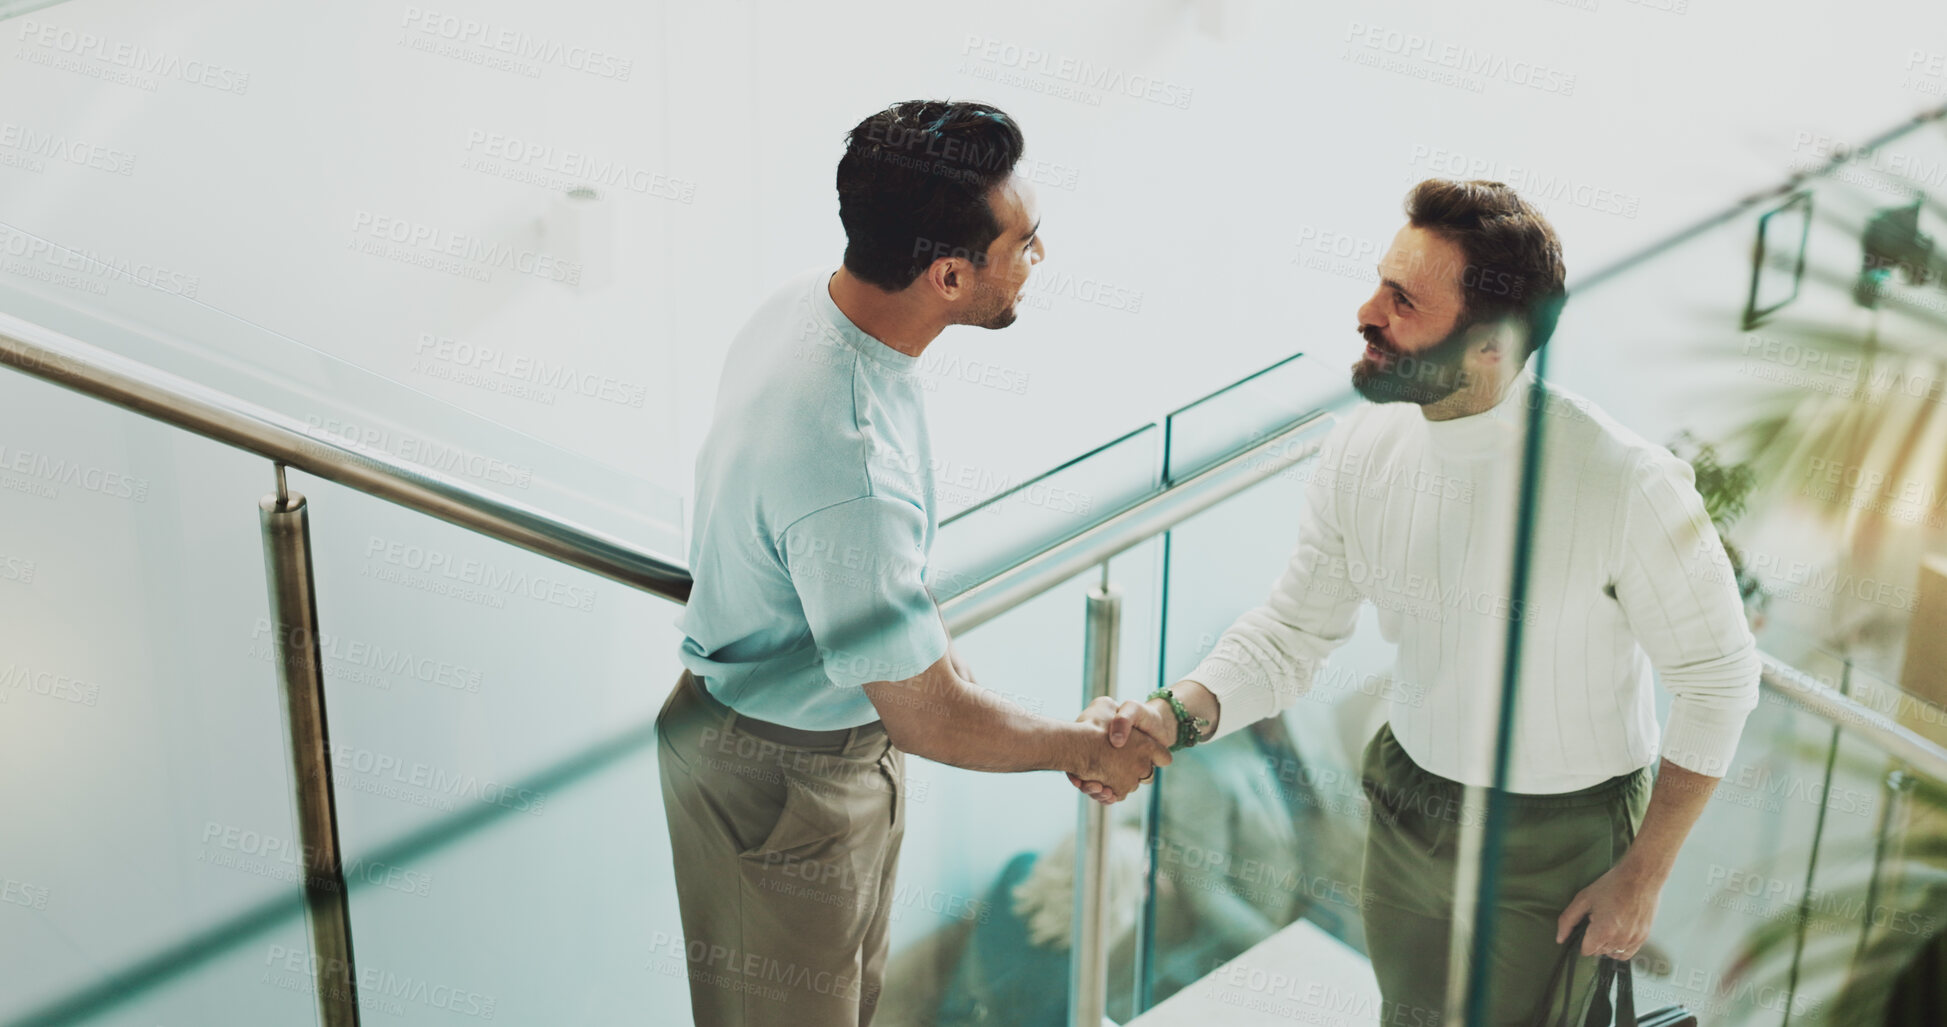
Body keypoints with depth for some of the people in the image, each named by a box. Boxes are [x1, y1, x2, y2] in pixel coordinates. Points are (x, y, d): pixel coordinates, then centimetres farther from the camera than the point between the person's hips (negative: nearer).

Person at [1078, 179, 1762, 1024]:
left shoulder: (1625, 483, -28)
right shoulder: (1363, 449, -14)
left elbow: (1717, 677, -16)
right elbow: (1290, 630, -3)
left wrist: (1643, 875, -12)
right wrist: (1175, 716, -22)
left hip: (1556, 845, -5)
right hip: (1408, 815, 5)